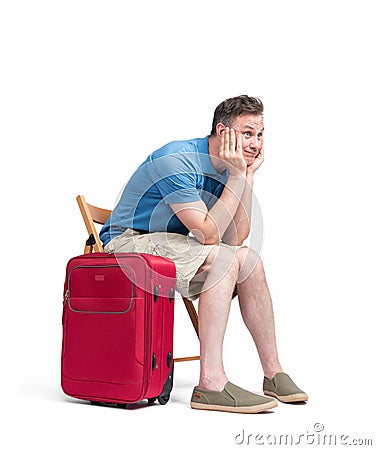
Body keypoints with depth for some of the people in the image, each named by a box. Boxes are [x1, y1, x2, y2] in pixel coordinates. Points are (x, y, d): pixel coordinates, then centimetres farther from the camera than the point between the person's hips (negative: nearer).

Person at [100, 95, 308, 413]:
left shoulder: (230, 168, 4)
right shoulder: (177, 161, -22)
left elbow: (235, 237, -5)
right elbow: (208, 234, -26)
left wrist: (249, 174, -8)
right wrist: (237, 177, -21)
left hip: (168, 244, 9)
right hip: (129, 243, -8)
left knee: (249, 259, -4)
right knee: (224, 259, -27)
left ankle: (273, 374, 2)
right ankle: (211, 384, -28)